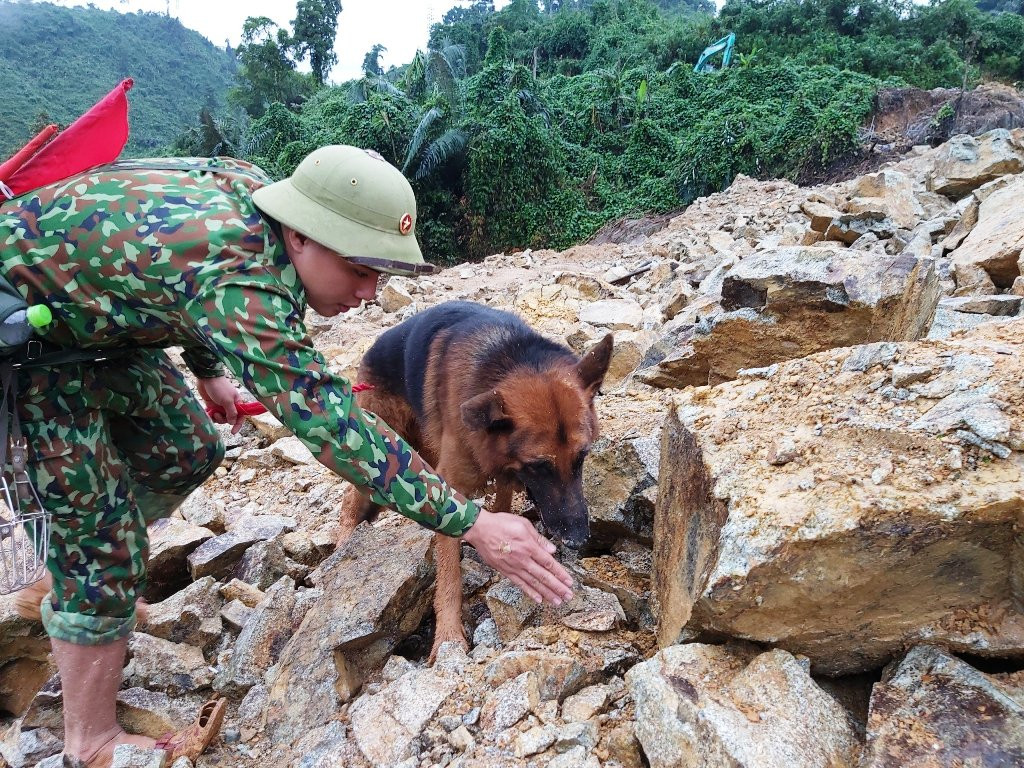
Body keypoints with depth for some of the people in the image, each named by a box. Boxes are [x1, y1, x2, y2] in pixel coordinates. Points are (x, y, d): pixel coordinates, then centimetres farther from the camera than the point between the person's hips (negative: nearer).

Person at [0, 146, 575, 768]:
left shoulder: (247, 185, -12)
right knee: (96, 510, -9)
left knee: (186, 451, 10)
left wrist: (208, 371, 12)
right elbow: (328, 418, -42)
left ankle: (64, 588, 33)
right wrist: (472, 524, -41)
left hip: (103, 311, 9)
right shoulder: (238, 277, -38)